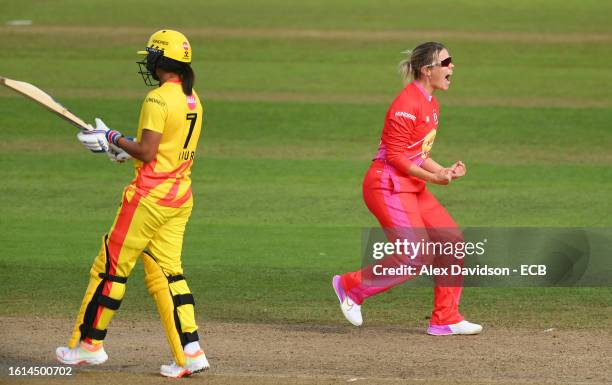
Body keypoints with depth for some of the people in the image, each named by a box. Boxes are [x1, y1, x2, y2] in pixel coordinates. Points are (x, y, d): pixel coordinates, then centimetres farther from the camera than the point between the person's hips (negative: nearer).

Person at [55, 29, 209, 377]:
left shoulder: (158, 99, -15)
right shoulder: (193, 101, 11)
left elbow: (147, 153, -20)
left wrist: (112, 138, -6)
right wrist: (124, 148, 17)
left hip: (150, 196, -8)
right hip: (181, 197, 8)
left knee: (111, 267, 4)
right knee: (166, 273, 9)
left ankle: (90, 343, 12)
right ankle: (190, 352, -1)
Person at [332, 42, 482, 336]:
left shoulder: (431, 104, 14)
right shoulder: (408, 104, -17)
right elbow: (395, 156, -19)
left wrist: (443, 171, 4)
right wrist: (431, 177, -22)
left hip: (411, 187, 10)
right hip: (388, 187, -10)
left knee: (451, 240, 4)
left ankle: (445, 320, 10)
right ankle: (351, 286, 4)